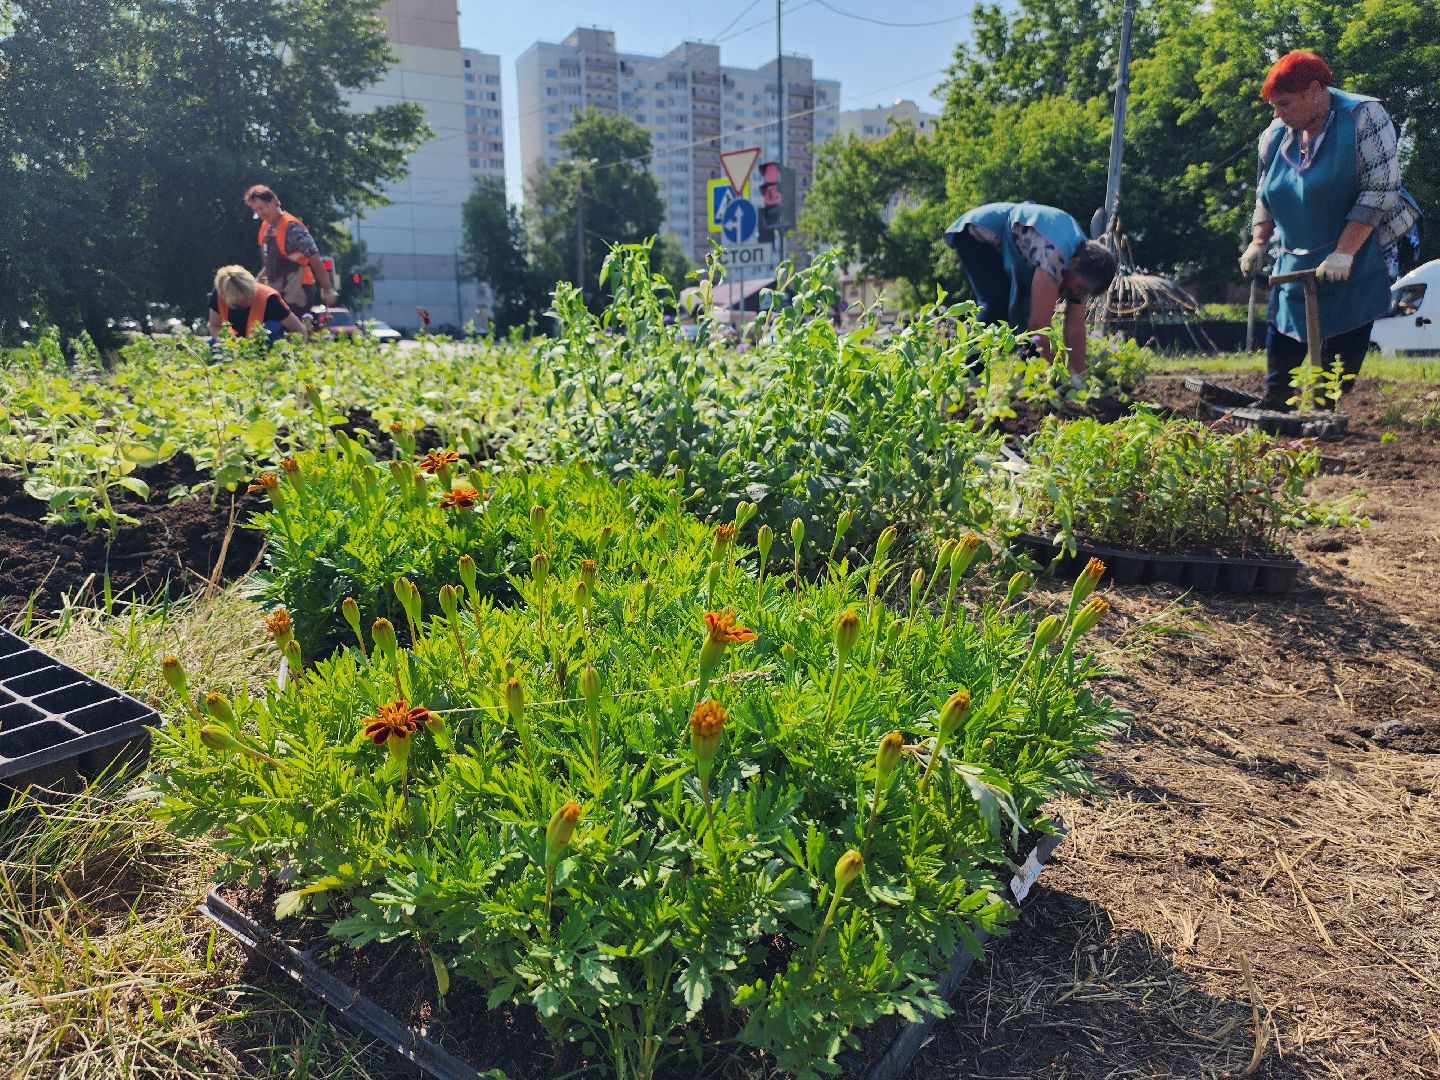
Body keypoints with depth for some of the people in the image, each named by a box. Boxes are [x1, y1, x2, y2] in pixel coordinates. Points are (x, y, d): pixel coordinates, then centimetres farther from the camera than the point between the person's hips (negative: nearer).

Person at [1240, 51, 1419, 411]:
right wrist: (1258, 243, 0)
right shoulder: (1275, 136, 6)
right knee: (1279, 356, 3)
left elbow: (1380, 189, -18)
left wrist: (1344, 253, -25)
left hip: (1356, 268, -5)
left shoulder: (1363, 117, -11)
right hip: (1294, 267, 5)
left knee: (1339, 362, -6)